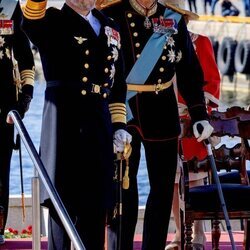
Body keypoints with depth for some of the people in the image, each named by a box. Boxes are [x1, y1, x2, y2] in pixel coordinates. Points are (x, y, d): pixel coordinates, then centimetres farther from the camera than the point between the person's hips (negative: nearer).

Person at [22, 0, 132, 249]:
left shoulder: (109, 28, 17)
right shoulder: (53, 21, 0)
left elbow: (118, 82, 21)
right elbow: (30, 24, -25)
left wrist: (118, 125, 13)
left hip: (100, 124, 5)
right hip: (64, 120, -5)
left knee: (96, 201, 9)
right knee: (63, 200, -4)